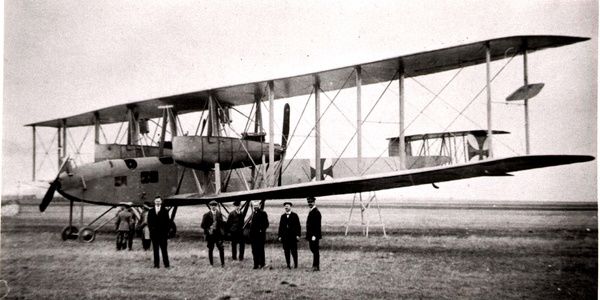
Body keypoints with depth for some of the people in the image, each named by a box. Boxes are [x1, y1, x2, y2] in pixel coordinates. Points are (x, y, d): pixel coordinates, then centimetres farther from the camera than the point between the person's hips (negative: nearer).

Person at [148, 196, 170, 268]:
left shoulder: (164, 211, 5)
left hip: (163, 233, -2)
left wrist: (166, 231, -5)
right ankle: (156, 264, 5)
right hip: (154, 233, 2)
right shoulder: (151, 211, 12)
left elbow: (167, 222, 3)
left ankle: (166, 264, 0)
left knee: (164, 249, -2)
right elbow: (149, 222, 10)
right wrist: (151, 229, -2)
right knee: (155, 249, 2)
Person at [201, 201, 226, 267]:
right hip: (210, 234, -1)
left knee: (221, 248, -7)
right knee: (210, 249, 6)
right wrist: (208, 230, -11)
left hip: (218, 234, 1)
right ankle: (211, 264, 16)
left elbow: (222, 223, 10)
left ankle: (222, 263, 0)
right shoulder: (206, 215, -1)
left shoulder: (219, 214, 6)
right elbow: (202, 225, 0)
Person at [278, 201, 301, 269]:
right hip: (284, 237, 3)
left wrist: (297, 235, -9)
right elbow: (280, 226, 11)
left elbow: (298, 226, -1)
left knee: (294, 251, -1)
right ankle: (288, 265, 7)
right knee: (286, 251, 2)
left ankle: (296, 264, 9)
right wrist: (279, 236, 4)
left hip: (293, 236, -3)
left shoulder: (294, 215, 3)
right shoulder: (283, 216, 12)